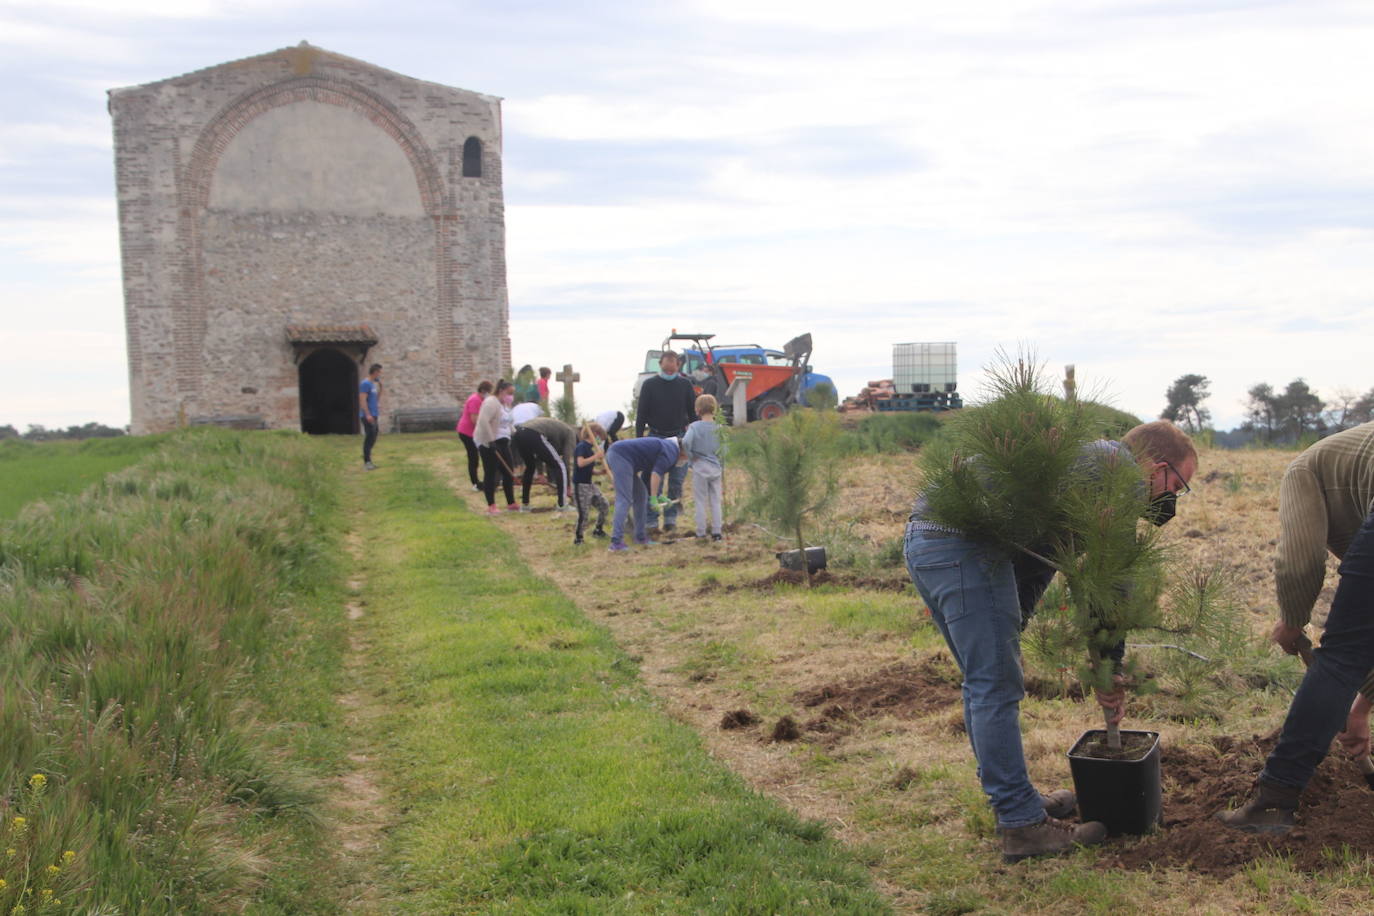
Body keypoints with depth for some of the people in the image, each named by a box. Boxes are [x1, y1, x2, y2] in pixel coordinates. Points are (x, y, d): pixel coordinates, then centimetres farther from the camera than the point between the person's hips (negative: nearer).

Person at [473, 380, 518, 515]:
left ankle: (511, 503, 15)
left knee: (508, 473, 8)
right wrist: (491, 440, -28)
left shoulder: (505, 404, 15)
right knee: (490, 473, -3)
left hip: (502, 442, 9)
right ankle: (491, 506, 1)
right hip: (488, 444, -9)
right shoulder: (491, 402, -15)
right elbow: (484, 421, -26)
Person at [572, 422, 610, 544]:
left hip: (589, 484, 9)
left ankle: (598, 530, 29)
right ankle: (578, 538, 6)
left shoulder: (590, 449, 13)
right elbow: (580, 463, -31)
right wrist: (595, 457, -31)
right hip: (580, 485, -9)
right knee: (583, 513, -9)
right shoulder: (581, 447, -14)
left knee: (604, 505, 13)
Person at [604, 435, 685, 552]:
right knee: (624, 500, -14)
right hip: (621, 456, -11)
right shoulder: (671, 452, -7)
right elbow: (656, 474, -16)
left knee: (641, 494, 15)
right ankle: (616, 542, -20)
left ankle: (640, 536, 19)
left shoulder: (666, 445, 23)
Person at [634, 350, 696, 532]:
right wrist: (638, 440, -3)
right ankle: (651, 520, 3)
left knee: (677, 481, 3)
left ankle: (670, 517, 13)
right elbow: (641, 414, 1)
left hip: (679, 438, 2)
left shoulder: (685, 385, 5)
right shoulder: (649, 385, 0)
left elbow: (693, 413, 10)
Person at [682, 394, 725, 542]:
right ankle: (716, 532, 11)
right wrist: (723, 468, 14)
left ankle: (701, 533, 7)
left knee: (700, 502, 5)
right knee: (715, 502, 10)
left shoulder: (695, 427, -10)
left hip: (700, 467, -3)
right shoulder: (719, 428, 0)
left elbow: (686, 442, -26)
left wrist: (690, 457, -9)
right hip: (716, 468, 3)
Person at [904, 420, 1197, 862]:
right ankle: (1023, 825, 3)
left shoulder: (1078, 457, 29)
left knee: (984, 682, 19)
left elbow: (1037, 561, 30)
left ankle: (1012, 798, 31)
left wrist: (1007, 632, 27)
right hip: (965, 543, -10)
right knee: (996, 688, -4)